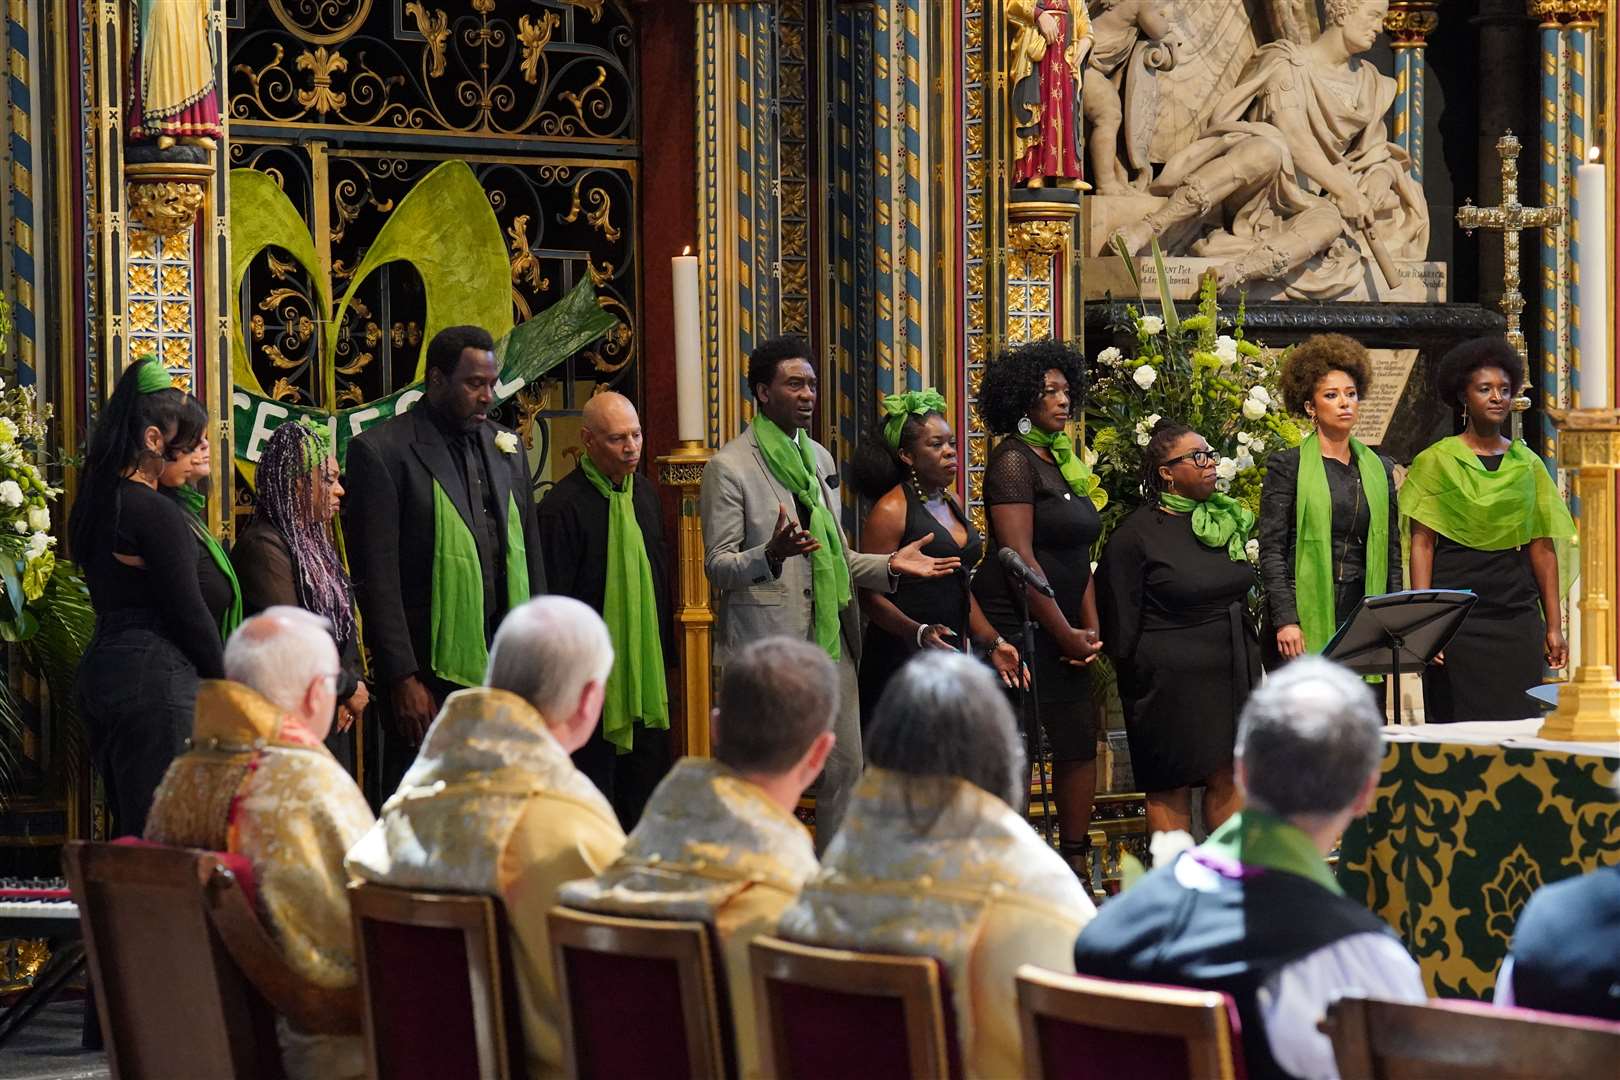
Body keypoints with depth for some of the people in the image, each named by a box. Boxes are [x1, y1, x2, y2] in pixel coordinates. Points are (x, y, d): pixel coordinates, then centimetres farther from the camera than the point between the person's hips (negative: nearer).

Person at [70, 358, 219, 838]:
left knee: (129, 830, 11)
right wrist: (228, 686, 1)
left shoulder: (96, 505, 14)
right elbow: (188, 613, -11)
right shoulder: (157, 513, -13)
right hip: (155, 674, -9)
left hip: (100, 668, 9)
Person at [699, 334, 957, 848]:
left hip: (829, 640, 7)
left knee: (845, 768, 7)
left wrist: (888, 565, 6)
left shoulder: (819, 459, 17)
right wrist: (771, 554, -28)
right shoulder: (729, 467, -7)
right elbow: (717, 566, -9)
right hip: (765, 642, -7)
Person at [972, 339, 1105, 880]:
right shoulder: (1013, 460, -11)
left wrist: (1090, 629, 5)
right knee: (1017, 752, -5)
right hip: (1018, 627, -9)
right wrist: (1067, 634, -15)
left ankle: (1077, 862, 17)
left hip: (1062, 631, 9)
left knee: (1080, 743, 9)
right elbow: (1020, 557, -17)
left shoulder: (1062, 460, 15)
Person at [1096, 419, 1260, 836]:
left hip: (1233, 674, 6)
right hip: (1171, 679, -6)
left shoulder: (1229, 521, 11)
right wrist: (1137, 687, -5)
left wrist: (1250, 661, 19)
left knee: (1228, 778, 6)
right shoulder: (1137, 534, -9)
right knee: (1171, 786, -1)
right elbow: (1121, 622, -7)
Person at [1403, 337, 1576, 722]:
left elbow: (1543, 548, 11)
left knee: (1519, 725, -1)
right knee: (1460, 723, -4)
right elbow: (1422, 544, -3)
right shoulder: (1436, 461, 2)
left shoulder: (1527, 464, 12)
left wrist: (1553, 626, 6)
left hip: (1518, 616, 3)